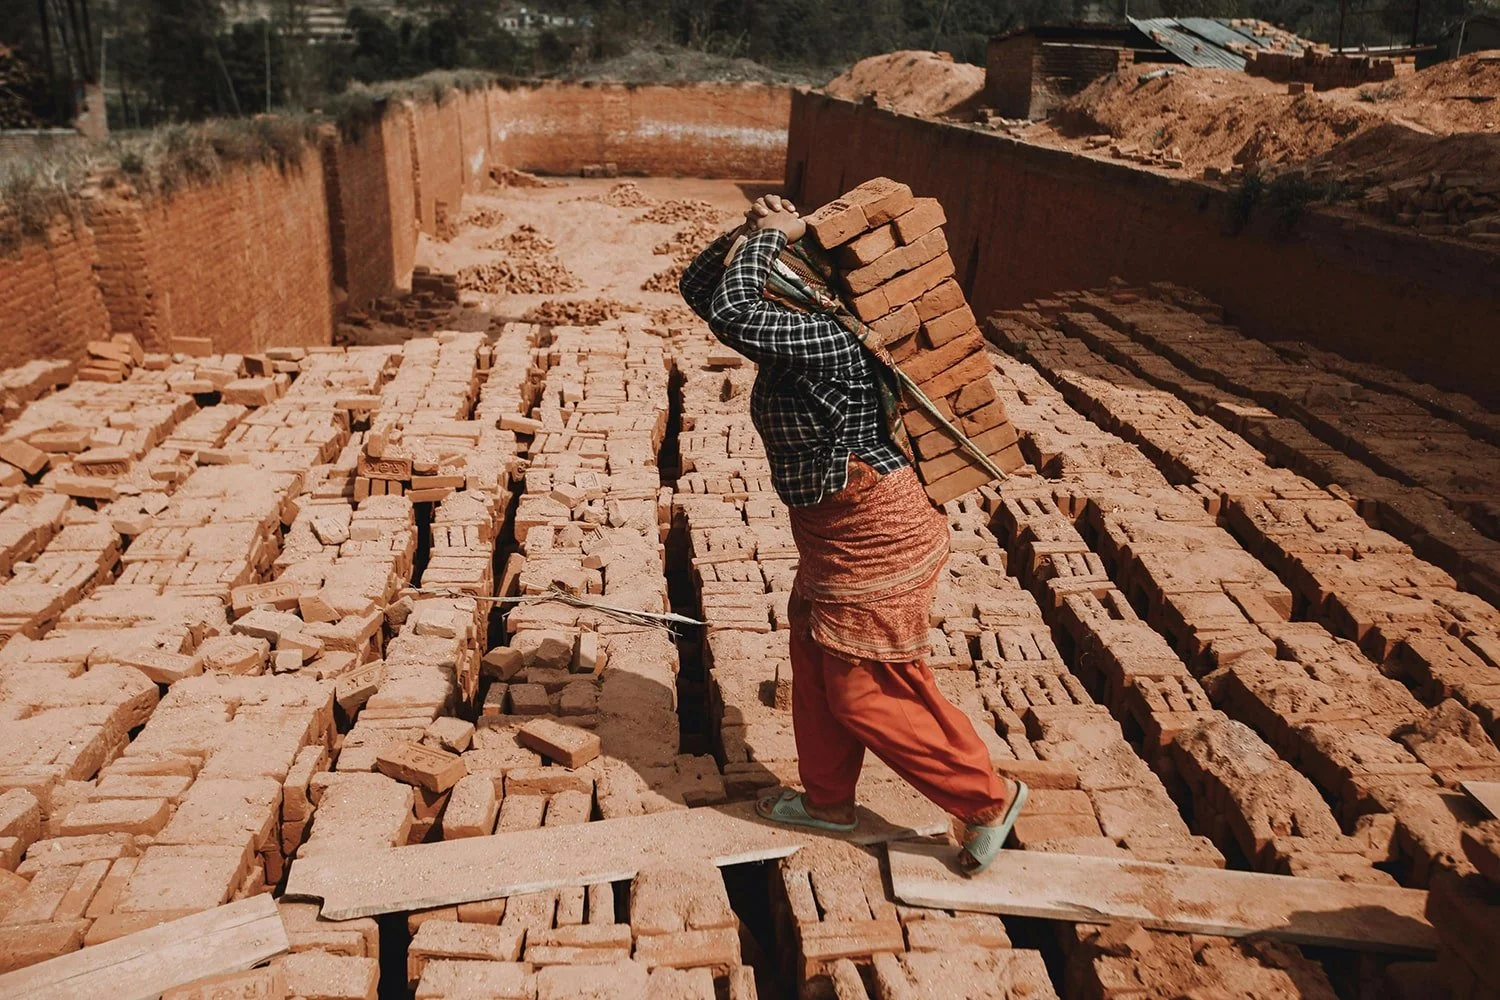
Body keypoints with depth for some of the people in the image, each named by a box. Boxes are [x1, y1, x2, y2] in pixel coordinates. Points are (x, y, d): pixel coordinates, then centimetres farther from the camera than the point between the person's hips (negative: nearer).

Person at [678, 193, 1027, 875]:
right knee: (814, 670, 20)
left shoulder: (830, 339, -24)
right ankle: (828, 799, 39)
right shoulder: (787, 341, 4)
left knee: (866, 694, 2)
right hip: (833, 533, 10)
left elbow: (731, 311, -35)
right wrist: (752, 230, -3)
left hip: (874, 542, -10)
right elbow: (699, 287, 10)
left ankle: (988, 799, 18)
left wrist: (771, 235, -21)